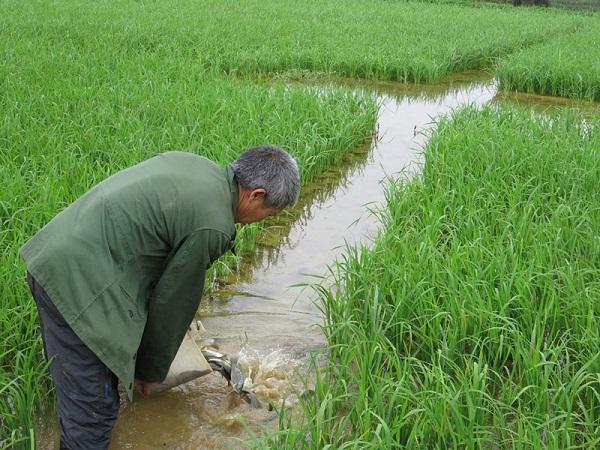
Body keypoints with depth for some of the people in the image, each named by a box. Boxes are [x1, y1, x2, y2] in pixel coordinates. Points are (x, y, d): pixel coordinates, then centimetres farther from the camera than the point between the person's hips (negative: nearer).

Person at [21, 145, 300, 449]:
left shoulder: (191, 163, 9)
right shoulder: (212, 227, -17)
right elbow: (173, 300, -7)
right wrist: (151, 370, 10)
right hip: (78, 285, -10)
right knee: (94, 408, 1)